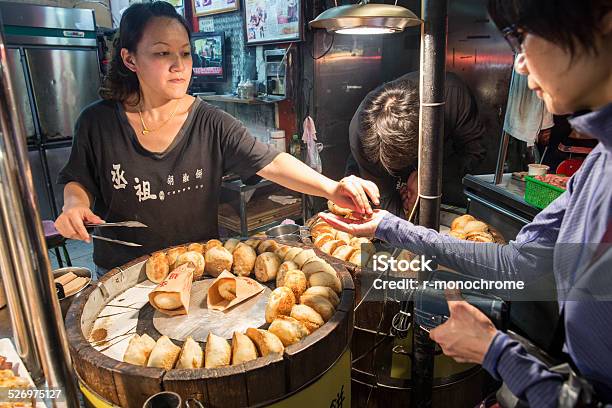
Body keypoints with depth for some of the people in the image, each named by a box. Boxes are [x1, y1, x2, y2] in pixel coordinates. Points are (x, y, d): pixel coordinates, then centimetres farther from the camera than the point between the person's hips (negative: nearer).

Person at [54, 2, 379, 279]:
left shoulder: (211, 124, -10)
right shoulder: (97, 123, -8)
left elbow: (271, 163, -19)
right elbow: (78, 180, 7)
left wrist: (331, 187, -33)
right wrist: (74, 204, -16)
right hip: (123, 272, 1)